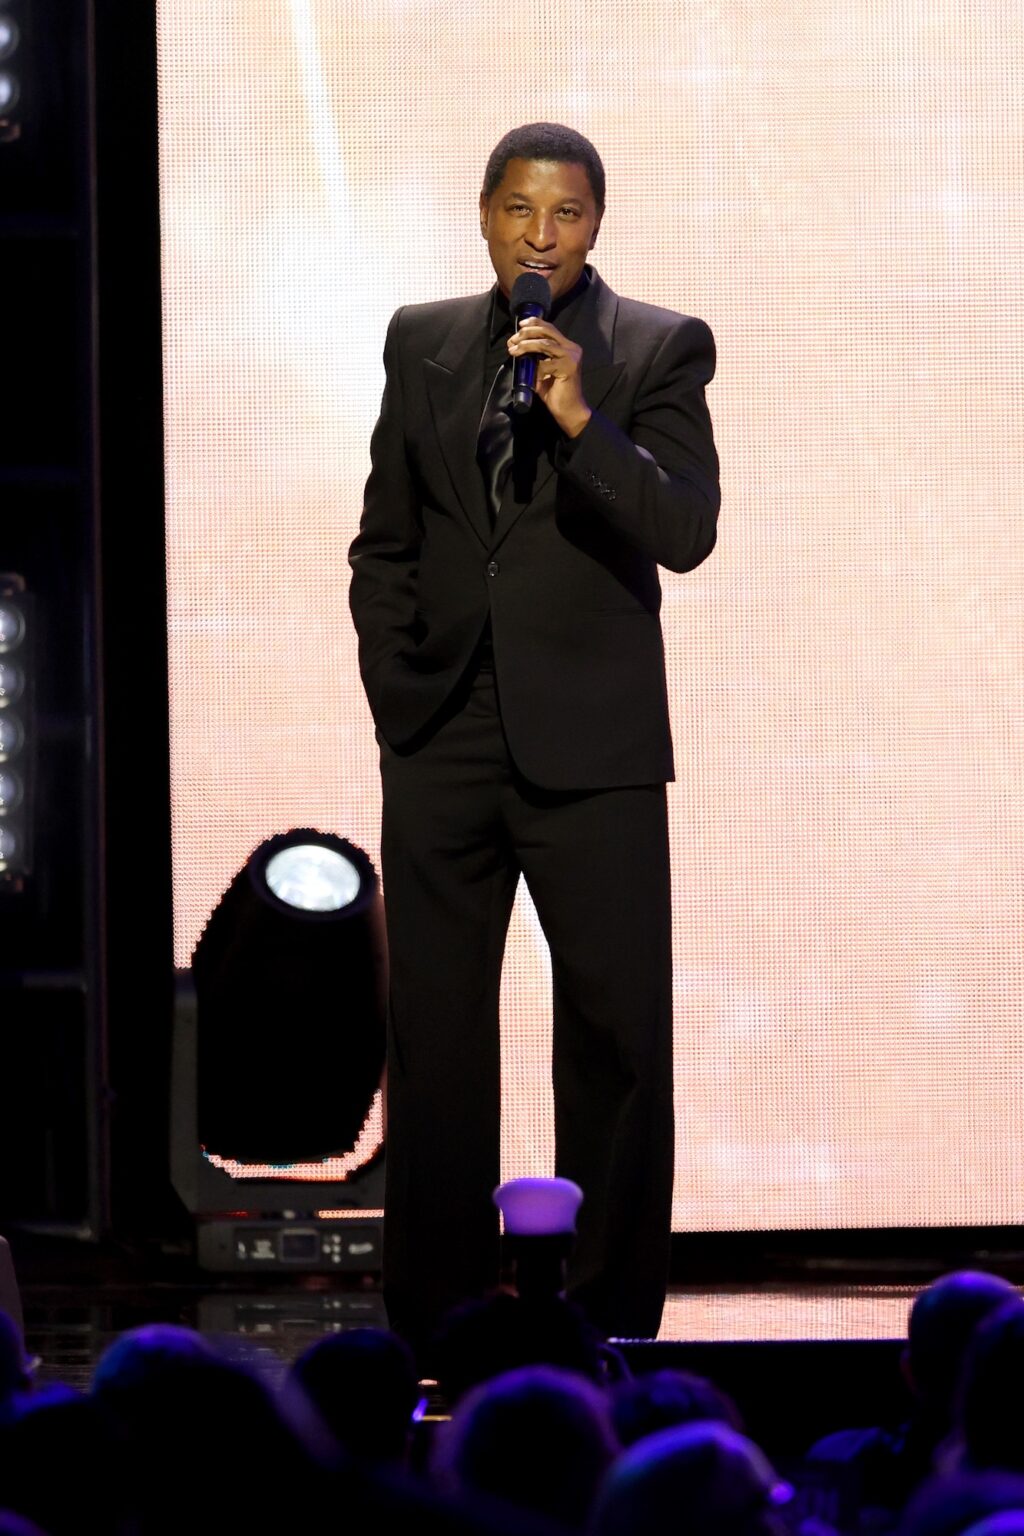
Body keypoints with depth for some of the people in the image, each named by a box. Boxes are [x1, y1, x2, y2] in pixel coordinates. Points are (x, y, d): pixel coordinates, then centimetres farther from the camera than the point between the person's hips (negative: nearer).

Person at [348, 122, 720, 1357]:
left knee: (618, 1035, -4)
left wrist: (580, 419, -23)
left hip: (592, 746, -3)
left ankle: (612, 1329, 1)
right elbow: (384, 542, 16)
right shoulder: (423, 342, 11)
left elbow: (685, 535, -11)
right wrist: (398, 689, 6)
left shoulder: (658, 350, 0)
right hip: (442, 744, 3)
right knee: (433, 1035, 5)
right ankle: (433, 1326, 10)